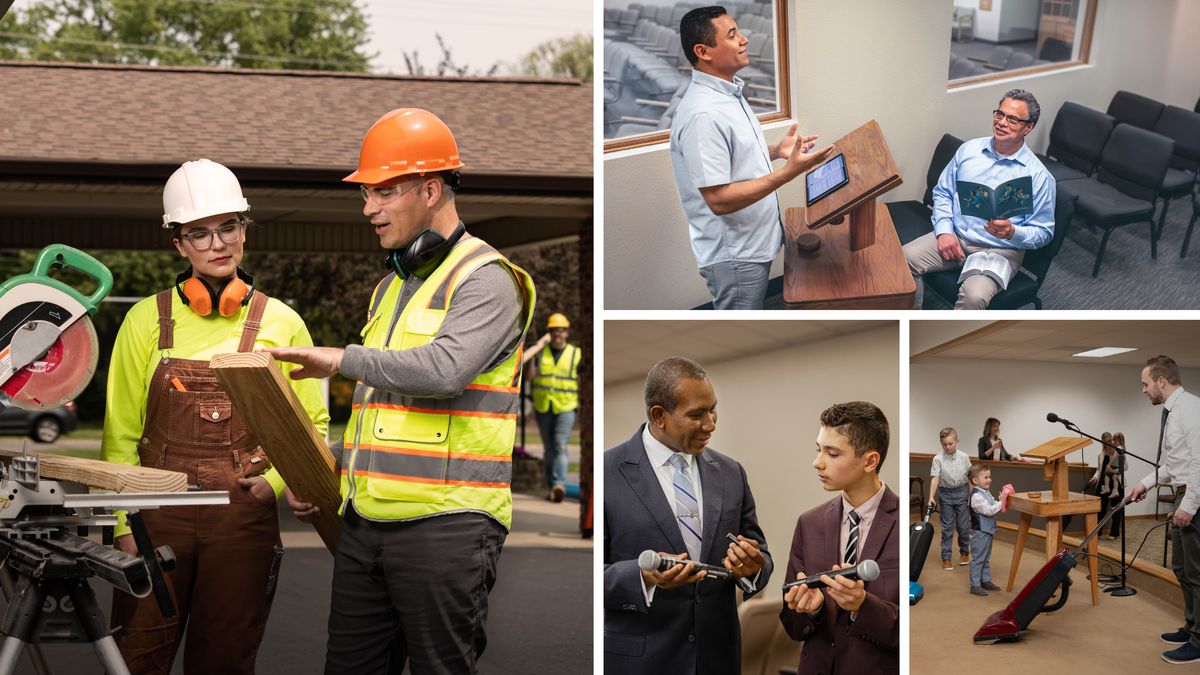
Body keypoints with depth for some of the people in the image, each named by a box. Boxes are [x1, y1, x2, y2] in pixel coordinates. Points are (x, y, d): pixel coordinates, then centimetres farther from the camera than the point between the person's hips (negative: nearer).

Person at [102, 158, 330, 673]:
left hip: (244, 516, 0)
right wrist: (123, 526, -3)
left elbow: (312, 423, 10)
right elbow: (121, 433, 5)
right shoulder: (148, 320, 4)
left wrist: (278, 479, -8)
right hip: (159, 514, 0)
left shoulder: (281, 323, 5)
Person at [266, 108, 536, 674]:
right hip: (364, 522, 8)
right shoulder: (390, 287, 21)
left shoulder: (484, 280, -7)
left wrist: (344, 360, -14)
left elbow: (444, 370, -25)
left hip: (445, 526, -8)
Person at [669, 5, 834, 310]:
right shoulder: (702, 114, -27)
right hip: (733, 254, -10)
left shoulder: (727, 93, 6)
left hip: (750, 244, 10)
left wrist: (775, 151, 8)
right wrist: (789, 172, -30)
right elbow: (719, 199, -29)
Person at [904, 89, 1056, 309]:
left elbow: (1043, 233, -3)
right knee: (904, 259, -20)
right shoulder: (969, 150, 5)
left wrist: (1012, 232, -23)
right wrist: (944, 231, -5)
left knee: (974, 295, -34)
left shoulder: (1039, 176, -6)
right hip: (955, 236, 4)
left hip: (1000, 250, -4)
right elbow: (943, 192, 12)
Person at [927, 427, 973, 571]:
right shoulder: (938, 459, -11)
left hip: (961, 492, 1)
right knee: (947, 527, 3)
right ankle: (946, 557, 8)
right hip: (946, 494, -1)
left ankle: (964, 552, 27)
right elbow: (935, 479, -17)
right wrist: (931, 497, -26)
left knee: (963, 525, 7)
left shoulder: (964, 457, -4)